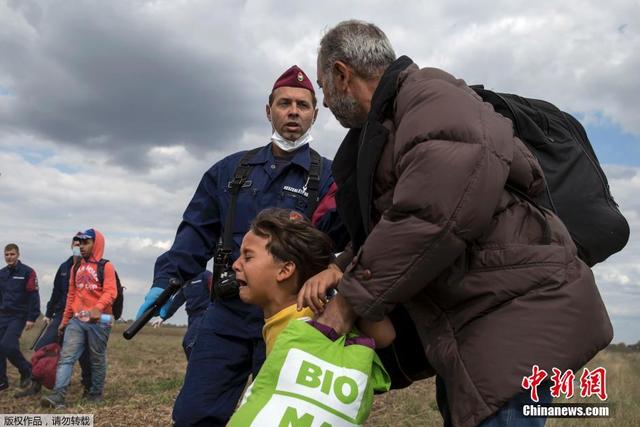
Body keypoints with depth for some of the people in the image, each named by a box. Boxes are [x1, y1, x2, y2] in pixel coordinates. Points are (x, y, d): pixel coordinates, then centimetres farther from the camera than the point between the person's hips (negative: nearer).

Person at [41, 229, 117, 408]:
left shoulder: (106, 267, -4)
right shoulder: (76, 267, 17)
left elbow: (110, 292, -16)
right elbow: (71, 295, 20)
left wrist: (98, 308, -33)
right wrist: (65, 320, 19)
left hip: (98, 321, -5)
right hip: (77, 320, 5)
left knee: (97, 359, 4)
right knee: (66, 356, -7)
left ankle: (96, 394, 17)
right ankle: (58, 395, -13)